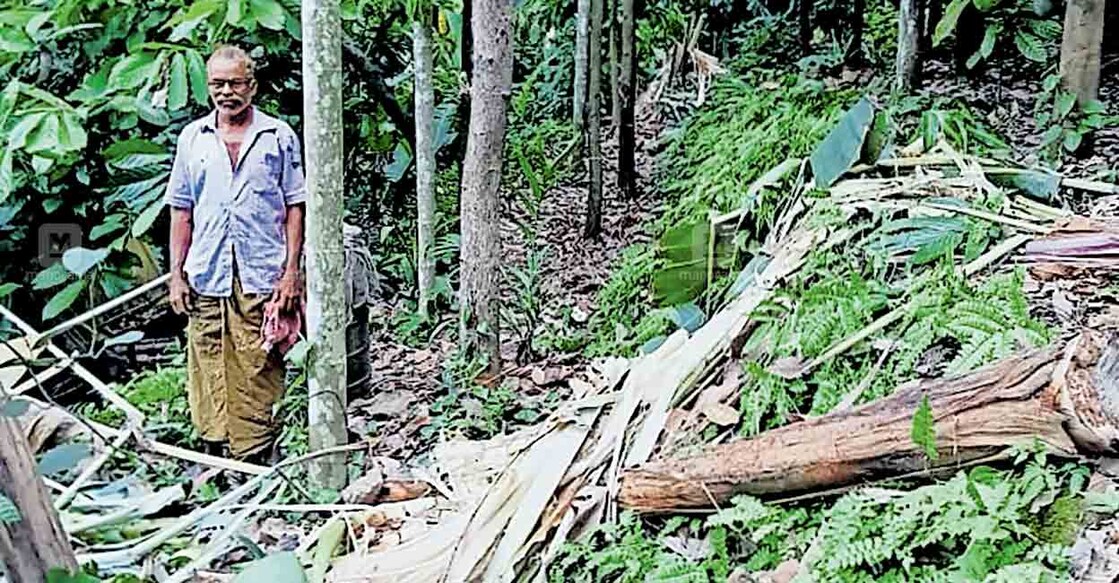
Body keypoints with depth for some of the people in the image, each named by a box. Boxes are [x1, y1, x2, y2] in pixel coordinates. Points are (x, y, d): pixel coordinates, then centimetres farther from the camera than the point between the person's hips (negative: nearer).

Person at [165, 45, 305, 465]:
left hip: (262, 277, -2)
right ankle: (215, 459, 17)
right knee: (209, 374, 6)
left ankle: (258, 461, 6)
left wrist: (291, 271, -4)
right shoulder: (192, 138, 12)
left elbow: (294, 207, 4)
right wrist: (176, 274, 7)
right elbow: (181, 210, 13)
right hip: (206, 277, 3)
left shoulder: (279, 136, 5)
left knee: (258, 374, -2)